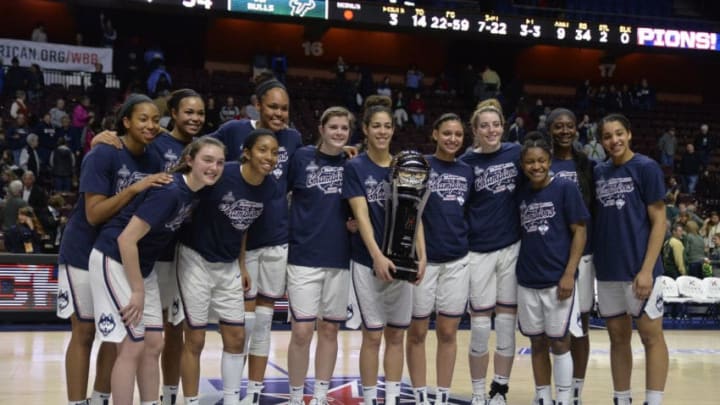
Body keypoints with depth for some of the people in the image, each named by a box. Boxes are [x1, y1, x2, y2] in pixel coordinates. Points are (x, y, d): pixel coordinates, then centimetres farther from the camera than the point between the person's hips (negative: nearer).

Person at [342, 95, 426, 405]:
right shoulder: (355, 167, -3)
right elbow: (361, 214, -12)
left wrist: (421, 255, -8)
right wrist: (377, 256, -23)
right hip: (366, 262, -3)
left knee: (396, 335, 8)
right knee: (372, 335, 1)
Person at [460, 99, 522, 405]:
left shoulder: (517, 153, 2)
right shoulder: (466, 162, -2)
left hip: (512, 247, 1)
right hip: (479, 251, -1)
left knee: (506, 322, 6)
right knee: (480, 326, 2)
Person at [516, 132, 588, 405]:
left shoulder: (566, 187, -6)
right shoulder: (521, 193, 7)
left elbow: (579, 232, -7)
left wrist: (569, 274, -13)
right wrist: (518, 267, 10)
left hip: (557, 280, -4)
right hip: (527, 281, 5)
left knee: (559, 343, 2)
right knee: (537, 344, 12)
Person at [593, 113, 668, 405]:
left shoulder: (646, 167, -5)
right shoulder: (598, 172, 9)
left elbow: (658, 221, -8)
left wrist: (647, 269, -15)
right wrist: (593, 259, 4)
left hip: (638, 269, -5)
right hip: (607, 270, 5)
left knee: (651, 336, 0)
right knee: (618, 338, 11)